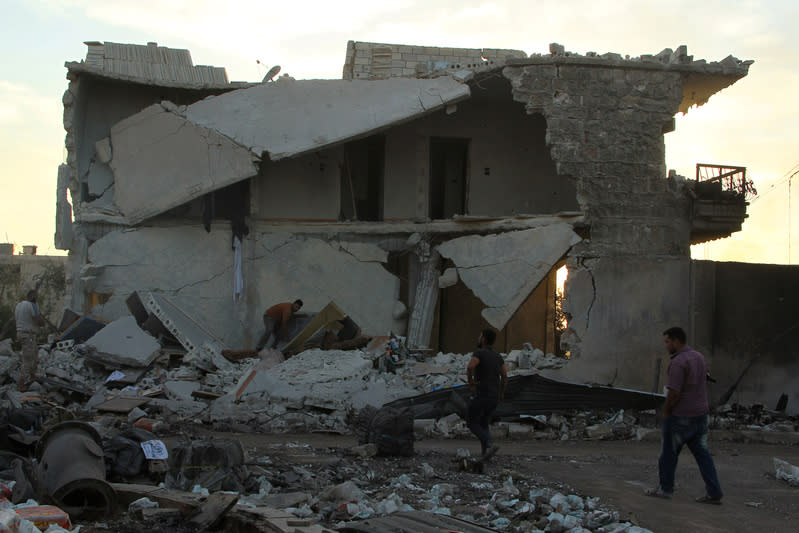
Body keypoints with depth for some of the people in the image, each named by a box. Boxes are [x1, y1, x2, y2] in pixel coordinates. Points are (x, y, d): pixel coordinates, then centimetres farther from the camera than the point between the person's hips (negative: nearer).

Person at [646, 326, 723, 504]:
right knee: (702, 453, 8)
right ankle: (714, 493, 5)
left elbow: (674, 393, -24)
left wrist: (666, 411, -10)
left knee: (669, 452, 8)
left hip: (680, 416, -8)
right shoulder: (699, 357, 9)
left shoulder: (678, 362, -20)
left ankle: (665, 488, 21)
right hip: (701, 414, 8)